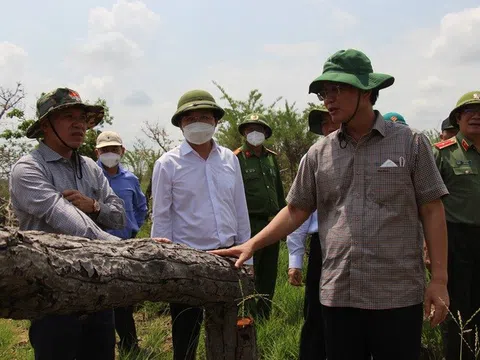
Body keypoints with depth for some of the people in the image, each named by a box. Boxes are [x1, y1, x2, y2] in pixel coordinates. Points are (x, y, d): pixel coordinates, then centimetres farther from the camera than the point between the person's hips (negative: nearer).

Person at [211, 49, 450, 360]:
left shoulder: (411, 143, 0)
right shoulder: (319, 154, 8)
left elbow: (431, 211, 0)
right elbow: (296, 211, 12)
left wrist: (439, 279, -4)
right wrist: (252, 245, 1)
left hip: (398, 296, -2)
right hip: (337, 296, 3)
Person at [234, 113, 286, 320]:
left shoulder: (271, 158, 15)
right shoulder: (236, 159, -4)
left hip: (272, 225, 6)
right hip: (250, 224, -6)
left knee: (269, 275, 11)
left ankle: (264, 317, 21)